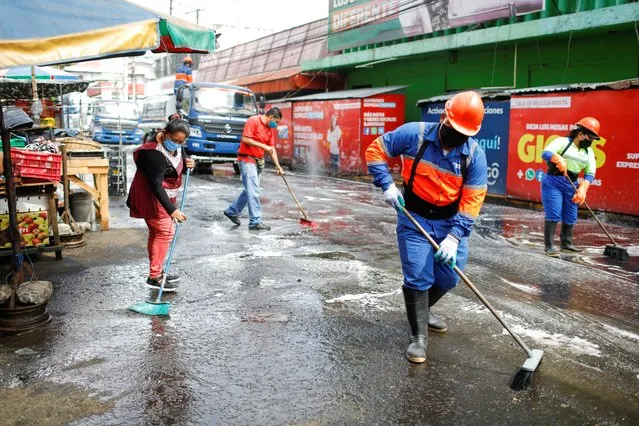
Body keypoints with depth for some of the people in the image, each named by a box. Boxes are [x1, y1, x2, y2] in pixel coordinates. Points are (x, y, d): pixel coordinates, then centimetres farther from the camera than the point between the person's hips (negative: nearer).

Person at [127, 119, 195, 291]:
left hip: (163, 195, 10)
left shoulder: (174, 147, 0)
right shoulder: (154, 154, -28)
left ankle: (157, 272, 27)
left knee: (157, 233, 16)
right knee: (164, 233, -11)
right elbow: (156, 185, -32)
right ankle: (154, 277, -4)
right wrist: (171, 210, -37)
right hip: (151, 198, -10)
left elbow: (178, 159, 22)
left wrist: (186, 162, -4)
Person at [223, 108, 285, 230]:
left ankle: (232, 211, 28)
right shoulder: (253, 121, -12)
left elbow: (272, 148, 14)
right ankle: (255, 222, -7)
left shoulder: (270, 129, 13)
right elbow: (245, 139, -20)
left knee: (250, 190, 14)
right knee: (253, 191, -9)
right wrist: (263, 146, -20)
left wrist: (278, 165, 6)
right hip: (247, 159, -9)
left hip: (258, 161, 9)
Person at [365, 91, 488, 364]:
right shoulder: (414, 134, -18)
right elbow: (375, 151, -7)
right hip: (414, 218, -3)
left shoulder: (475, 155, -13)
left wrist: (454, 237, -23)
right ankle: (419, 336, 7)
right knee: (418, 278, -7)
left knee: (449, 277, 10)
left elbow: (472, 201, -14)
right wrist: (387, 185, -18)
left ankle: (421, 310, 40)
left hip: (450, 221, 3)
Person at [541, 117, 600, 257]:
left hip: (571, 186, 6)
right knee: (553, 214, -11)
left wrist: (583, 189, -10)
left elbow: (590, 174, 5)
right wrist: (558, 159, -39)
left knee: (570, 217, 12)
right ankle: (549, 245, -7)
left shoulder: (589, 152, 12)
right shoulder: (562, 142, -5)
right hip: (553, 182, -6)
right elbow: (545, 153, -20)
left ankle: (566, 243, 28)